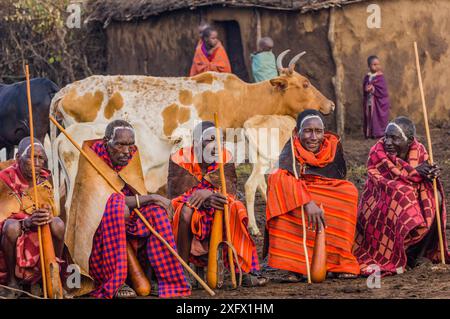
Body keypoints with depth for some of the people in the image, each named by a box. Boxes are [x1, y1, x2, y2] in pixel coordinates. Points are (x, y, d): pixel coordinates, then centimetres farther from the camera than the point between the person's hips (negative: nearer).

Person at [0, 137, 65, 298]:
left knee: (58, 224, -26)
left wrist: (47, 216, -24)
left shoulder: (45, 179, -1)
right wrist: (27, 222, -38)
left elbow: (52, 212, 2)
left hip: (39, 236, 3)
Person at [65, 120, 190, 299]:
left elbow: (140, 199, 9)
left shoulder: (131, 157, 5)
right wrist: (150, 198, -23)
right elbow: (104, 200, -25)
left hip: (125, 225, 6)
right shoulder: (92, 158, -14)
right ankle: (112, 283, -30)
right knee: (116, 206, -33)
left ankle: (172, 282, -18)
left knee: (155, 211, -17)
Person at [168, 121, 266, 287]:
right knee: (186, 210, -36)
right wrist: (207, 199, -35)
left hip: (214, 209, 3)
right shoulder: (181, 158, -11)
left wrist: (206, 194, -30)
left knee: (236, 208, -26)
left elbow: (230, 191, -10)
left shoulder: (225, 157, -2)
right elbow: (175, 194, -18)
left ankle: (244, 270, -29)